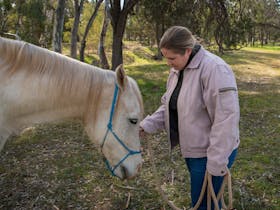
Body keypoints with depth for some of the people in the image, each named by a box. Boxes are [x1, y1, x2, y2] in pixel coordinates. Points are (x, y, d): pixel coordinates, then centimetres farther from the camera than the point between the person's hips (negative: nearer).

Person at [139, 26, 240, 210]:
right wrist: (147, 125, -6)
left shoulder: (214, 69, -25)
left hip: (210, 152, -8)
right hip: (191, 148, 8)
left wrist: (216, 163, -25)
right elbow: (168, 106, 10)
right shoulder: (177, 70, 3)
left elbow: (226, 119, -28)